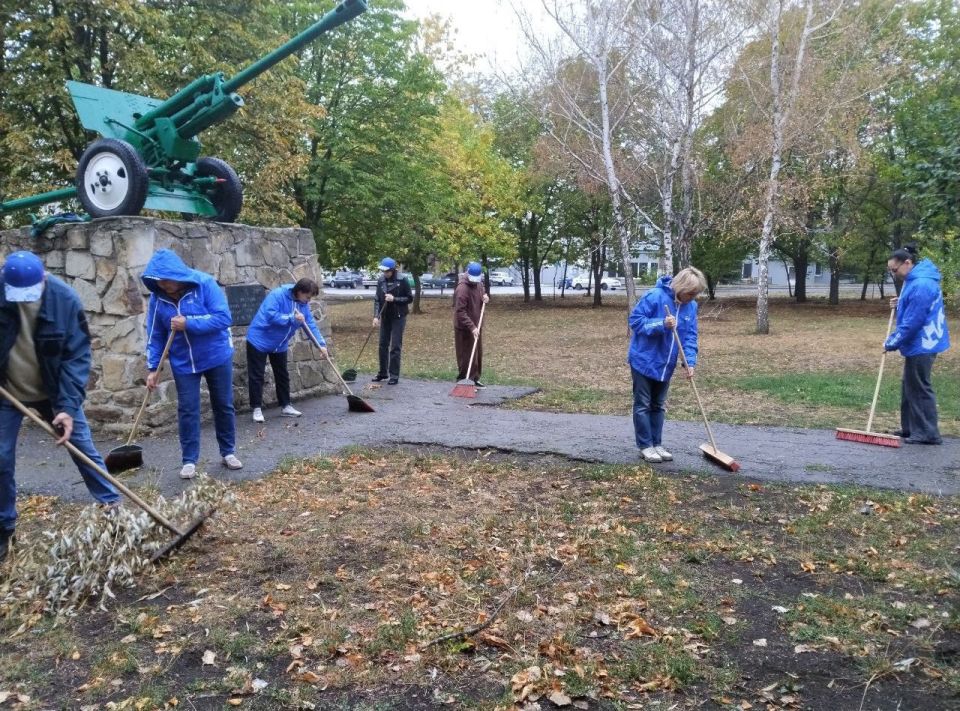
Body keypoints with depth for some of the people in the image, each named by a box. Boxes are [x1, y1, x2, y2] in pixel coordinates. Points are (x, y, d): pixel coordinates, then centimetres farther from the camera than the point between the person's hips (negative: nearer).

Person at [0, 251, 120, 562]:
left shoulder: (65, 300, -21)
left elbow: (77, 355, -19)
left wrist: (67, 405, -27)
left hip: (55, 391, -1)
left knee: (83, 448, 3)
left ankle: (113, 505, 17)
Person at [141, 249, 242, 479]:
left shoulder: (205, 284, -19)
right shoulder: (157, 298, -8)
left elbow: (224, 318, -24)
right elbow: (155, 336, -1)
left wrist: (188, 323, -29)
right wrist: (153, 368, -5)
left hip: (217, 357, -2)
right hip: (183, 363, 2)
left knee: (224, 406, 10)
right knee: (187, 410, 1)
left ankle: (228, 452, 25)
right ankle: (189, 460, 11)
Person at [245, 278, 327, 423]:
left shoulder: (303, 304, -3)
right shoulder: (277, 295, -24)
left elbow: (311, 325, -3)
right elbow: (271, 316, -34)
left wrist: (321, 344, -12)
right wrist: (292, 318, -31)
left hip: (279, 345, 7)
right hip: (259, 341, -7)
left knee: (283, 375, 12)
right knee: (256, 376, -2)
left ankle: (285, 406, 22)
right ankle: (257, 408, 6)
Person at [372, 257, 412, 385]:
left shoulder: (402, 281, -11)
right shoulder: (381, 281, 1)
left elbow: (409, 298, -7)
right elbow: (377, 299, 2)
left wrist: (394, 299, -20)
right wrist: (376, 316, -9)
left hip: (398, 317, -5)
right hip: (385, 317, 5)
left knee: (395, 347, -4)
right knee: (383, 345, 11)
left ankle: (394, 375, 2)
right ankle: (382, 372, 24)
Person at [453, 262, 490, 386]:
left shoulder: (478, 283, 3)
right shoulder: (462, 289, -23)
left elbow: (482, 293, 24)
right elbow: (460, 312, -26)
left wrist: (485, 298, -2)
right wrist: (472, 327, -32)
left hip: (475, 326, 9)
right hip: (464, 328, -9)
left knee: (478, 354, 15)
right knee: (467, 356, -5)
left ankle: (474, 379, 27)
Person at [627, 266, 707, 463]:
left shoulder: (691, 306, -2)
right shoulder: (655, 296, -20)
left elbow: (690, 336, -1)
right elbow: (635, 320, -18)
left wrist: (690, 361, -14)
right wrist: (661, 324, -30)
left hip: (665, 364, 6)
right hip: (644, 360, -6)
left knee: (658, 406, 14)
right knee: (643, 405, 2)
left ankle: (657, 444, 22)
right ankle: (645, 446, 9)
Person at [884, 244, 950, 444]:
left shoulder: (921, 285, -23)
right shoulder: (914, 280, 11)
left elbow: (912, 323, -23)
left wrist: (892, 343, -15)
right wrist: (900, 303, 7)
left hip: (922, 345, -11)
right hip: (918, 344, 11)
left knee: (919, 388, -3)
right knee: (909, 387, 16)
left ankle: (928, 433, 4)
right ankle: (910, 428, 24)